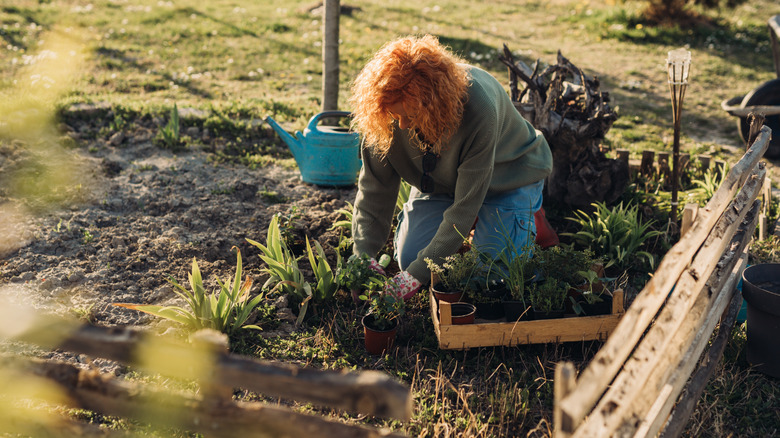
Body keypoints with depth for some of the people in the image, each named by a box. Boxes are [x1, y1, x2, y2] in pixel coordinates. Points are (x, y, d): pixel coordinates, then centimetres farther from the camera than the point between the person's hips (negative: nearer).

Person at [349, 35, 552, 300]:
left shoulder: (479, 110, -41)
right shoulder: (390, 112, -27)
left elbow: (465, 206, -36)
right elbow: (375, 187, -16)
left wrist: (418, 274, -36)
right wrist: (363, 254, -27)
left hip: (507, 176, -4)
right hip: (440, 182, 4)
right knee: (409, 258, -9)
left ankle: (531, 217, 12)